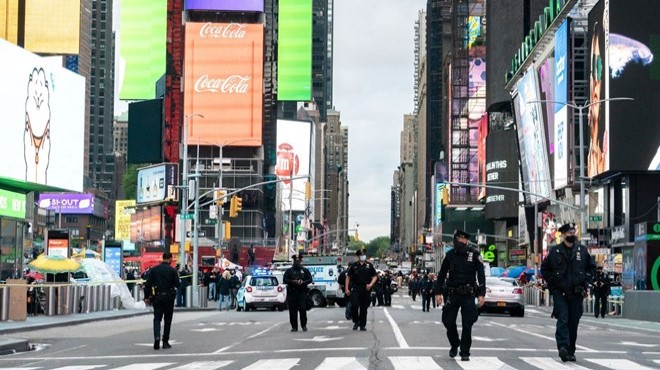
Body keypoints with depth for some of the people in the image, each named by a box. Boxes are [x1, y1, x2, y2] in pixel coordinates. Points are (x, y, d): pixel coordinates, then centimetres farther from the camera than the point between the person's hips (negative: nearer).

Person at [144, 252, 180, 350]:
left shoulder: (154, 269, 1)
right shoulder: (172, 270, -6)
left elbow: (148, 284, -1)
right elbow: (177, 284, -8)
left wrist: (146, 297, 5)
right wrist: (179, 281, 15)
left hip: (157, 297, 1)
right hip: (169, 297, -1)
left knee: (157, 318, 4)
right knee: (168, 320, 10)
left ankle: (157, 337, -19)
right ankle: (165, 341, 12)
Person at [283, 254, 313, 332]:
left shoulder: (305, 270, 13)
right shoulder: (289, 270, 13)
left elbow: (310, 279, 7)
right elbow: (285, 280, 4)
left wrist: (303, 282, -12)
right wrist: (293, 281, -13)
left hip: (302, 293, -1)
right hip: (291, 293, 1)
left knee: (303, 309, -8)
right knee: (293, 311, -2)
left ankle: (304, 325, 4)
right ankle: (294, 327, 3)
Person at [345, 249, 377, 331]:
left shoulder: (369, 266, 8)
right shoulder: (354, 266, 6)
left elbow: (375, 277, 9)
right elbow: (348, 277, 9)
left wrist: (371, 284, -10)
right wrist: (347, 289, 2)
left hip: (366, 289, 1)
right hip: (355, 289, -1)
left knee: (364, 308, 4)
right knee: (354, 305, -14)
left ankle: (363, 325, 12)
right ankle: (356, 321, 5)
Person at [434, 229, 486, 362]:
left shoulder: (474, 254, -2)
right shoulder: (450, 255, 3)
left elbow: (481, 275, -2)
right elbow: (442, 275, 8)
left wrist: (481, 294, -8)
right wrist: (438, 292, 1)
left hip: (468, 295, -2)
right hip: (452, 295, 2)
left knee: (467, 324, -3)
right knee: (448, 321, 3)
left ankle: (465, 352, 7)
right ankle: (454, 345, 27)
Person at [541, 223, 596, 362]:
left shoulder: (582, 250, 8)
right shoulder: (554, 251, 2)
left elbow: (591, 267, 18)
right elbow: (544, 268, 10)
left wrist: (586, 281, 6)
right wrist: (552, 281, 0)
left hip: (577, 293, 2)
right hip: (559, 292, -2)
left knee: (573, 323, 6)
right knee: (563, 319, -16)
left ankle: (570, 352, 15)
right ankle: (563, 347, -25)